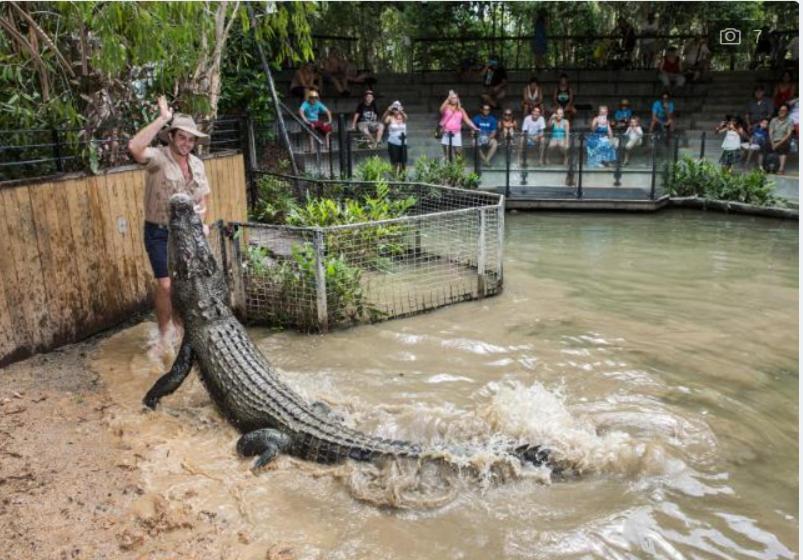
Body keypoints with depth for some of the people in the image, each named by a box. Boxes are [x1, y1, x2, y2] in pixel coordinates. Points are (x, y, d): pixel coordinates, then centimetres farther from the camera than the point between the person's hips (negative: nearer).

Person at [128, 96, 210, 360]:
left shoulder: (197, 164, 5)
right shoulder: (158, 157, -14)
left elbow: (203, 196, 15)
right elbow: (134, 148, -35)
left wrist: (203, 221, -3)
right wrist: (162, 119, -31)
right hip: (160, 232, -5)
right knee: (166, 285, -10)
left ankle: (177, 327, 32)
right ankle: (164, 336, 9)